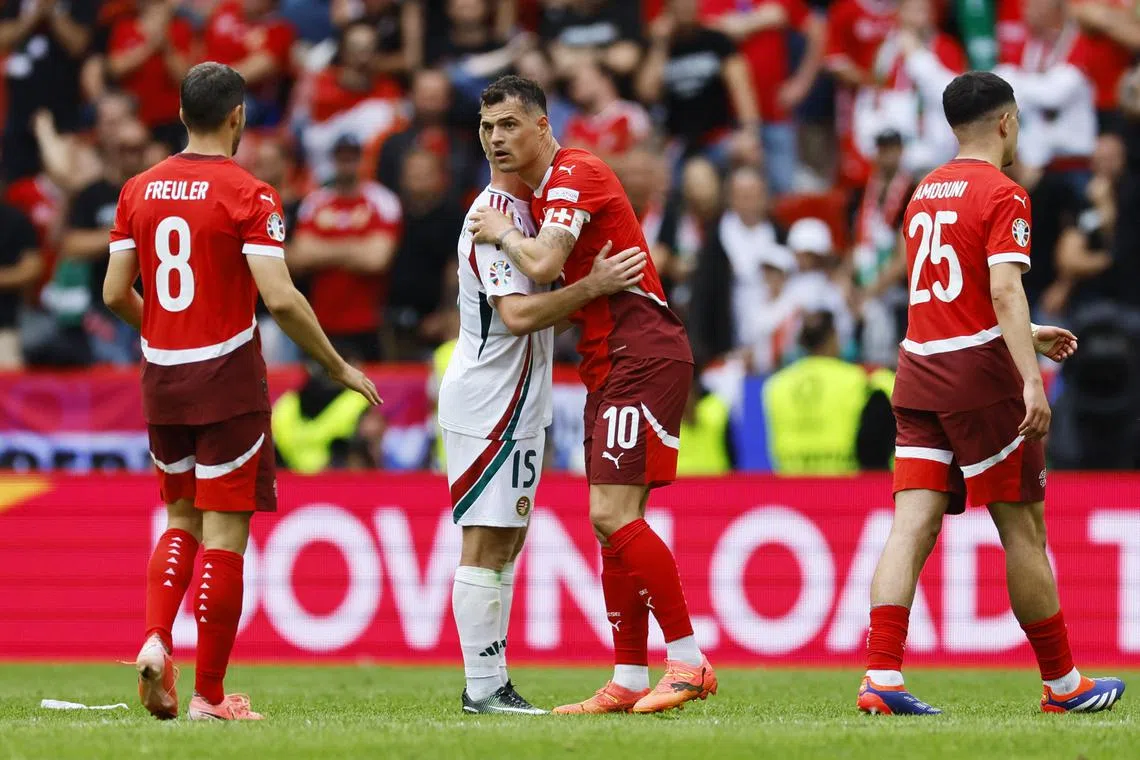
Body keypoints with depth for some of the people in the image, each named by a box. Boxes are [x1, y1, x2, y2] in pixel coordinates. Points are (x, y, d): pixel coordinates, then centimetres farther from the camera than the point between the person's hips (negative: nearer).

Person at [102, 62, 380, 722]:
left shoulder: (140, 190, 5)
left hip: (161, 375, 5)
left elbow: (115, 293, 6)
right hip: (227, 381, -5)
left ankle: (156, 641, -3)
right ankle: (209, 695, 1)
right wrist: (339, 367, -8)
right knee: (225, 532, 0)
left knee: (184, 519, 20)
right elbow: (279, 297, -18)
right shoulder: (248, 195, -11)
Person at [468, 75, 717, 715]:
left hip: (643, 356, -10)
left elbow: (543, 265, -24)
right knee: (614, 523, 8)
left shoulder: (574, 175, -11)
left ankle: (690, 662, -15)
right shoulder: (545, 190, 20)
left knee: (613, 514, -17)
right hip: (610, 367, 10)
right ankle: (629, 681, 9)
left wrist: (503, 231, -6)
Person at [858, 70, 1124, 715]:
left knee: (913, 524, -2)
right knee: (1024, 528, 2)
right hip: (980, 373, -7)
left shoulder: (926, 193, 17)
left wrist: (1024, 338, 35)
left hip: (920, 371, 7)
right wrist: (1031, 378, -27)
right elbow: (1004, 290, -21)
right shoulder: (1004, 194, -8)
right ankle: (1063, 682, 11)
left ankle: (882, 676, -14)